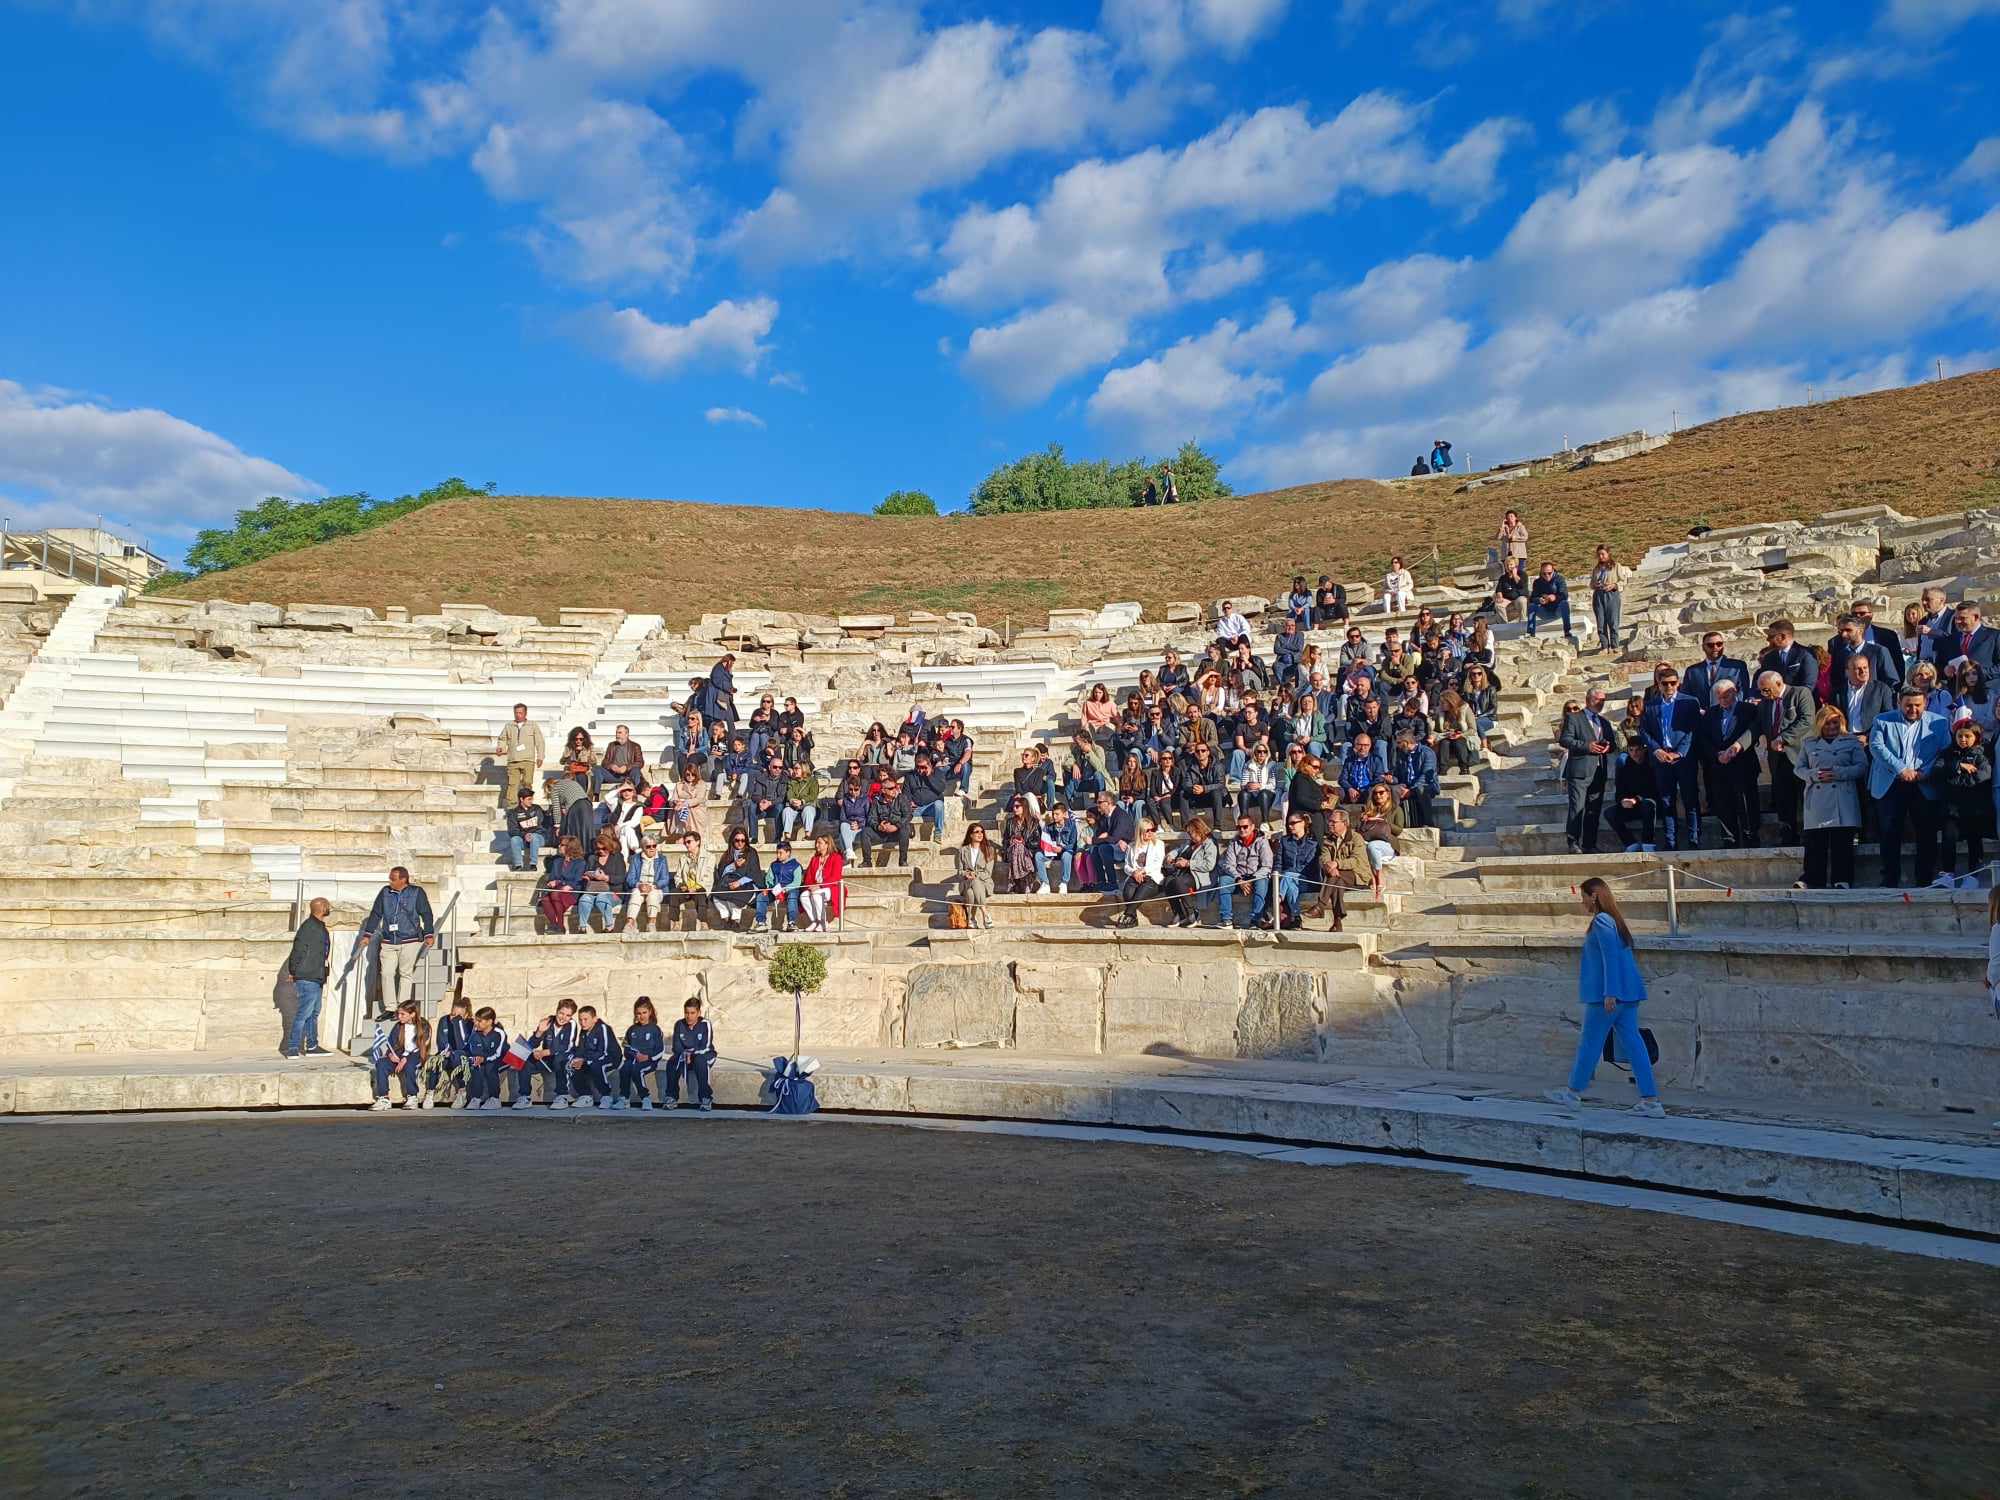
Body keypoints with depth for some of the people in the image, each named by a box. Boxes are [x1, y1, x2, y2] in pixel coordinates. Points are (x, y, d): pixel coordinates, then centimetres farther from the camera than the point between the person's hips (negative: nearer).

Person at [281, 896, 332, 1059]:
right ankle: (292, 1047, -3)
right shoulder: (308, 927, -16)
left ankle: (312, 1046, 22)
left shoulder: (320, 927, 15)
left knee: (314, 1012, 15)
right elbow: (298, 951, -18)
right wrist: (293, 971, -13)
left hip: (316, 978, 10)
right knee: (304, 1013, -7)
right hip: (308, 979, -10)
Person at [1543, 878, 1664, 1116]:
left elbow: (1611, 957, -19)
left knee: (1590, 1041, 3)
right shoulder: (1614, 919, 17)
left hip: (1609, 993, -9)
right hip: (1627, 992, 9)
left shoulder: (1601, 921, -12)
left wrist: (1609, 993, -22)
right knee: (1633, 1041, 5)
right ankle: (1651, 1101, 2)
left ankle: (1573, 1092, 15)